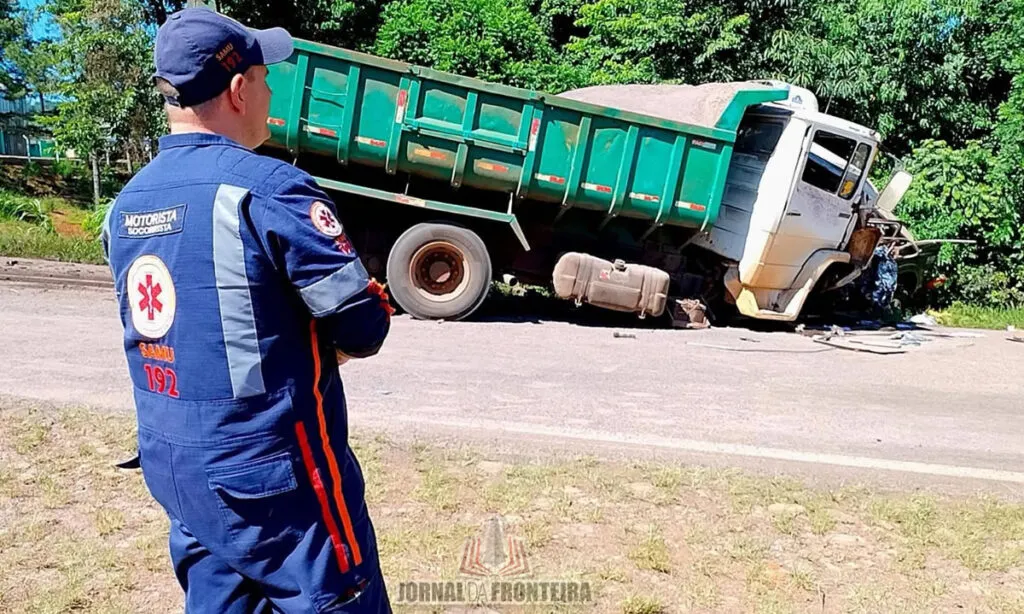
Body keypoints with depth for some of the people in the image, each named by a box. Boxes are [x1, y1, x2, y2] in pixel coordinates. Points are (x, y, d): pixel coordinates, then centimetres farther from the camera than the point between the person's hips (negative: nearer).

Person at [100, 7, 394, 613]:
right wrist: (318, 349, 3)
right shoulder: (267, 188, -18)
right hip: (272, 470, -8)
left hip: (172, 466, 8)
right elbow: (363, 326, -17)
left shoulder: (127, 204, 6)